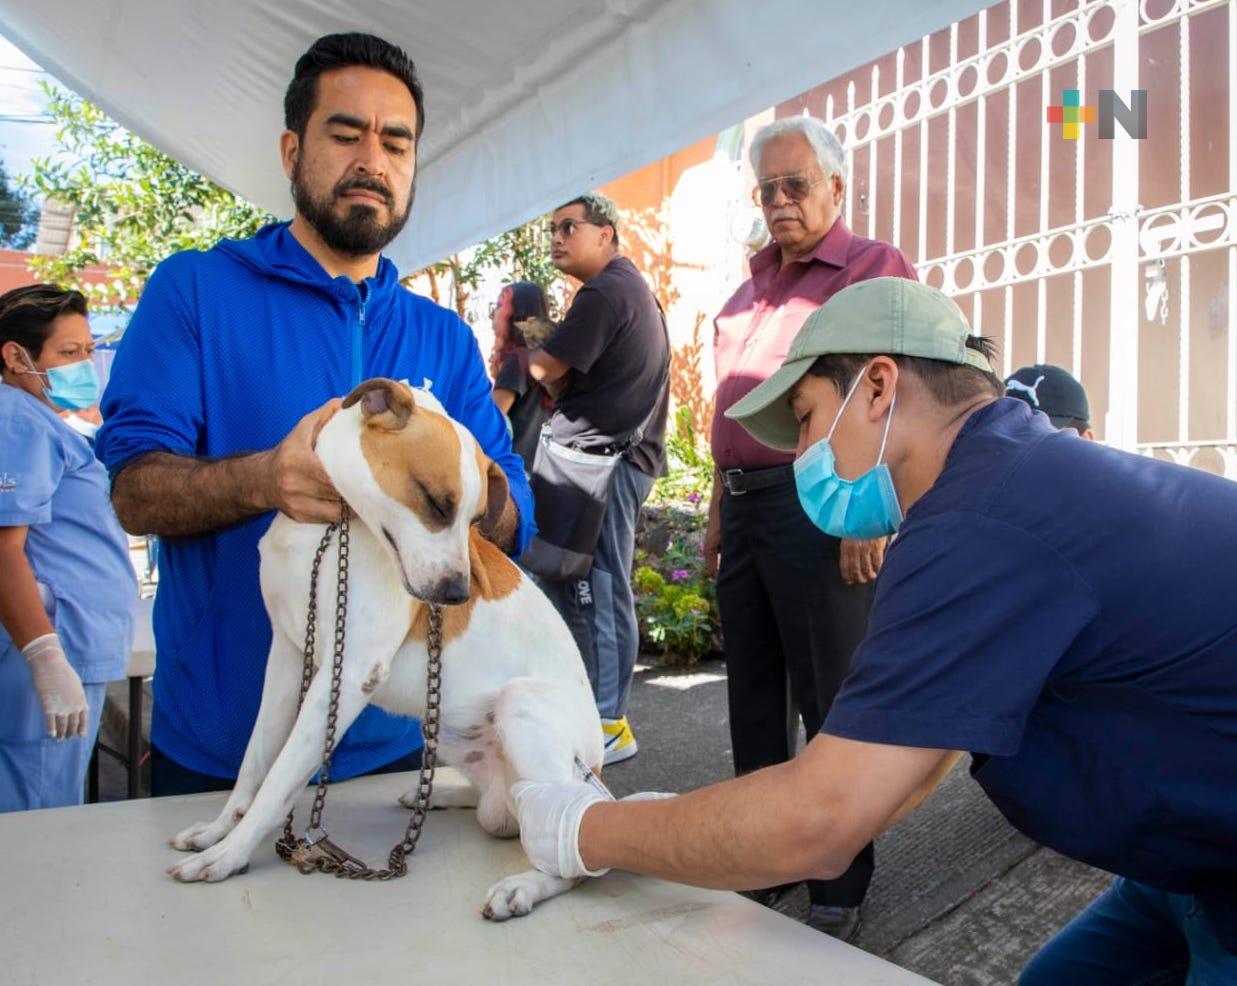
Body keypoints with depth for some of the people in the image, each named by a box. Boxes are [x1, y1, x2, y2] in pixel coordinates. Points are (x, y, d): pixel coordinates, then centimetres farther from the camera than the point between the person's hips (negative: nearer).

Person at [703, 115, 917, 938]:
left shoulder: (876, 269, -2)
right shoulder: (755, 285, 20)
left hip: (818, 506, -7)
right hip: (747, 503, 8)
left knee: (830, 698, 1)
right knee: (753, 692, 13)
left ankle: (840, 887, 17)